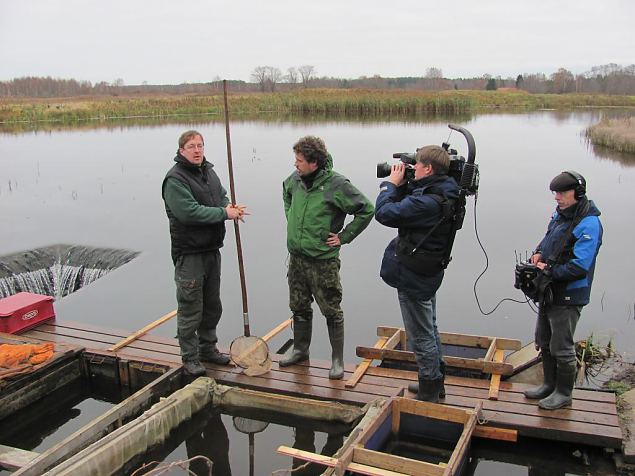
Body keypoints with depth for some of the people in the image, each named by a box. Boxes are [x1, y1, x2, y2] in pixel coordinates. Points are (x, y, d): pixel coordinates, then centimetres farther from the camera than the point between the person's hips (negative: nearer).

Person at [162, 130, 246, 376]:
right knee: (190, 310, 1)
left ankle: (208, 348, 35)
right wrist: (224, 213, -22)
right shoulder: (175, 179, -15)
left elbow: (222, 197, 18)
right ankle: (190, 358, 15)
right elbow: (189, 212, -25)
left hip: (212, 250, 8)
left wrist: (230, 206, -6)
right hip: (189, 253, -8)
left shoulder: (209, 171, 11)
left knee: (212, 306, 19)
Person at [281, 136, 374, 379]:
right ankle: (300, 349, 36)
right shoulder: (296, 178, 0)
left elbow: (366, 210, -14)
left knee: (332, 311, 4)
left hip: (323, 260, -6)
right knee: (299, 307, 18)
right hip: (296, 257, 6)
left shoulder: (337, 185, -19)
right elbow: (286, 192, 25)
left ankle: (337, 360, 17)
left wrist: (344, 236, -11)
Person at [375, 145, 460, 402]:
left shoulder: (427, 202, -30)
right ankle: (436, 382, 40)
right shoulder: (442, 194, 1)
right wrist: (401, 186, -4)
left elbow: (385, 213, -27)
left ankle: (429, 392, 20)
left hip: (413, 276, -10)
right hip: (428, 273, 10)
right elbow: (407, 207, 10)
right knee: (429, 329, 23)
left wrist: (392, 184, -13)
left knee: (421, 335, 5)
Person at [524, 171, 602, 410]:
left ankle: (564, 393, 22)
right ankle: (550, 385, 37)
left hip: (568, 296, -9)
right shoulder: (560, 214, 6)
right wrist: (539, 252, 0)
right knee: (544, 342, 20)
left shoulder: (588, 224, -21)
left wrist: (549, 271, -22)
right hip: (549, 291, 9)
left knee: (561, 347, 4)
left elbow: (580, 267, -27)